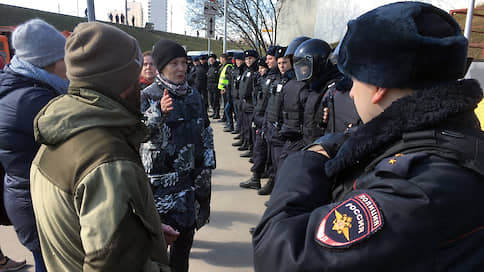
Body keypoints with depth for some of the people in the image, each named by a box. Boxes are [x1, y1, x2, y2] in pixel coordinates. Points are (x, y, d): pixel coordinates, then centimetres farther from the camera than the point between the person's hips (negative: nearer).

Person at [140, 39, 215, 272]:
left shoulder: (193, 95, 9)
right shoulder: (148, 97, -7)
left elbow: (206, 133, 13)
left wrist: (207, 166, 9)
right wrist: (159, 112, -37)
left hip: (190, 178, 5)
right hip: (159, 179, -5)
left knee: (185, 233, 15)